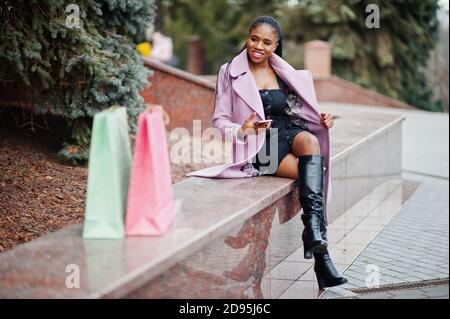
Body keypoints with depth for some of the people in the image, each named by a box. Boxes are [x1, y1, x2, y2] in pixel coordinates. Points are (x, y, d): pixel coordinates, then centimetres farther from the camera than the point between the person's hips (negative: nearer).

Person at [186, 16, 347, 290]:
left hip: (288, 133, 4)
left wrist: (320, 120, -1)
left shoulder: (284, 73, 14)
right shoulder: (231, 72, 2)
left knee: (310, 141, -33)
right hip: (258, 145, -4)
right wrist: (241, 130, -21)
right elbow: (220, 120, 1)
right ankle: (321, 254, -30)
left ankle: (314, 231, -38)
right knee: (312, 174, -28)